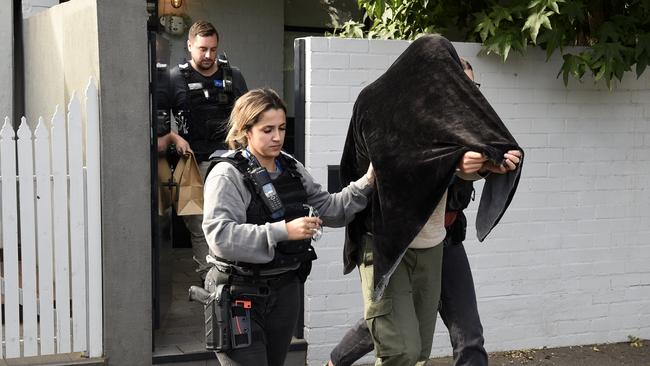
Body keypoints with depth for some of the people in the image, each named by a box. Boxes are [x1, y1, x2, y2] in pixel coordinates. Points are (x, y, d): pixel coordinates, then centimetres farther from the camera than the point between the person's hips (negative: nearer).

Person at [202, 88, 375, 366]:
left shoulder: (292, 169, 8)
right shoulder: (227, 175, -14)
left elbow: (329, 209, 10)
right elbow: (220, 236, -26)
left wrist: (365, 184, -5)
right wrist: (283, 231, -31)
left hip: (285, 290, 6)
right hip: (239, 293, -6)